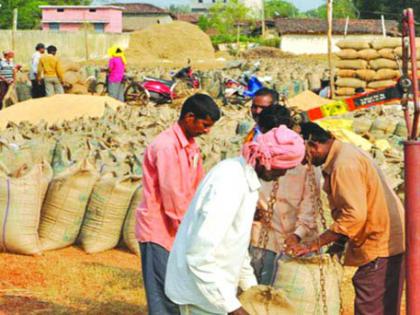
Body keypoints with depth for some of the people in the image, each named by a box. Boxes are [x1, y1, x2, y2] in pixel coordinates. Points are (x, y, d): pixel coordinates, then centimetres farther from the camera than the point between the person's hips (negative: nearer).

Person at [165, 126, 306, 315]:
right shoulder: (230, 183, -25)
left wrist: (250, 285, 18)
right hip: (202, 290, -9)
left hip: (216, 286, 9)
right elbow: (200, 256, -28)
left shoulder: (244, 176, 5)